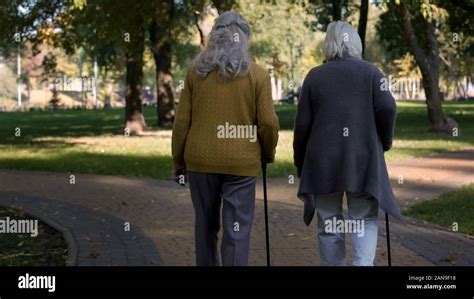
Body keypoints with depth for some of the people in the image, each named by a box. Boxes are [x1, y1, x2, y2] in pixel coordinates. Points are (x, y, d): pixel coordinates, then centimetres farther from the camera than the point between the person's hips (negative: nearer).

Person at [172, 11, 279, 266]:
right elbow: (268, 122, -5)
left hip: (201, 160, 2)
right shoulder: (257, 74, -3)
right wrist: (268, 153, 13)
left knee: (205, 224, 17)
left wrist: (178, 161, 12)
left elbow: (182, 121, 3)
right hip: (241, 162, -2)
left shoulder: (196, 71, 3)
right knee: (237, 229, 1)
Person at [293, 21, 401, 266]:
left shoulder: (314, 76, 5)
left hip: (323, 162, 1)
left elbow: (302, 124, 3)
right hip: (363, 161, -1)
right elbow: (387, 109, -8)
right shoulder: (370, 71, 3)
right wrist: (384, 142, 9)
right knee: (365, 220, 7)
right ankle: (363, 262, -14)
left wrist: (300, 163, 13)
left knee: (329, 223, 11)